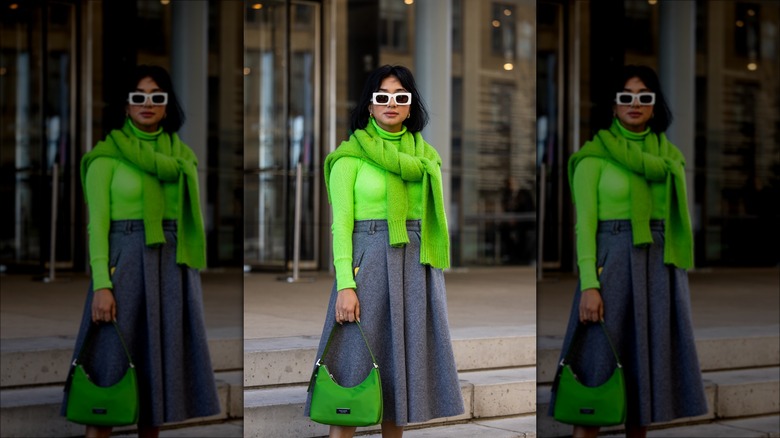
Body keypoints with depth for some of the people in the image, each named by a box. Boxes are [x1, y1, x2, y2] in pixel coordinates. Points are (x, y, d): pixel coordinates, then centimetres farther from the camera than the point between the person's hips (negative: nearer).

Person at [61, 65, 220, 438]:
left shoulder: (181, 153, 15)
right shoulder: (106, 154, -2)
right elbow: (97, 222, -8)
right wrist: (101, 285, -15)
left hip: (172, 266, 5)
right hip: (125, 263, -4)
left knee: (159, 363, 8)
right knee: (112, 365, -5)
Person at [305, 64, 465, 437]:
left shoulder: (425, 155, 12)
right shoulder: (349, 155, -1)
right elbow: (341, 223, -7)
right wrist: (345, 284, -15)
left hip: (416, 266, 5)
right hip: (369, 263, -4)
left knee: (403, 361, 7)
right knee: (355, 362, -5)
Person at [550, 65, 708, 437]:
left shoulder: (669, 153, 15)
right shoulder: (593, 154, -2)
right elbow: (585, 222, -9)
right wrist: (589, 284, -16)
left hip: (660, 266, 5)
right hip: (613, 262, -5)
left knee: (648, 362, 8)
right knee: (599, 363, -5)